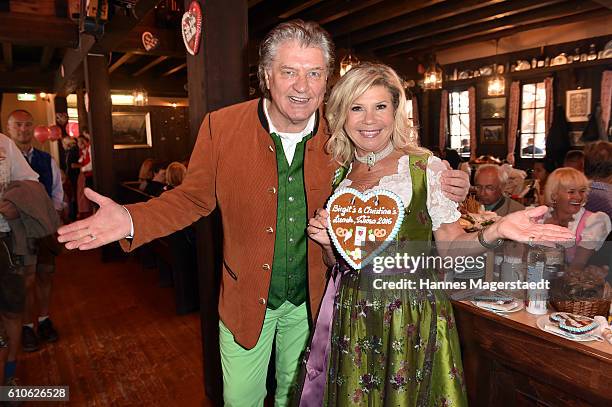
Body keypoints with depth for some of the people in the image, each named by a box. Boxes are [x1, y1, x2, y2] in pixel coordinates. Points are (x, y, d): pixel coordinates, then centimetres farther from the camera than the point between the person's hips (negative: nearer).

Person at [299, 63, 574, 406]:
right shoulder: (338, 177, 3)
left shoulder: (426, 167, -7)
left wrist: (495, 231, -24)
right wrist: (326, 240, -9)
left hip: (412, 317, -3)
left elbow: (451, 244, -7)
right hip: (353, 320, 3)